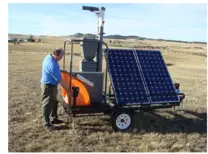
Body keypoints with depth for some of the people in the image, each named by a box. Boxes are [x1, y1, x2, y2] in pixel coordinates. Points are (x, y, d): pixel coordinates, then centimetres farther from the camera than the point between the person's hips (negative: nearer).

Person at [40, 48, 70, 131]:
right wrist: (68, 90, -18)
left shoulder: (49, 56, -2)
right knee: (47, 105, 2)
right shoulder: (52, 65, -32)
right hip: (48, 86, -10)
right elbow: (60, 80, -26)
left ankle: (53, 119, 35)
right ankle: (47, 124, 14)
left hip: (51, 84, 10)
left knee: (54, 102, 20)